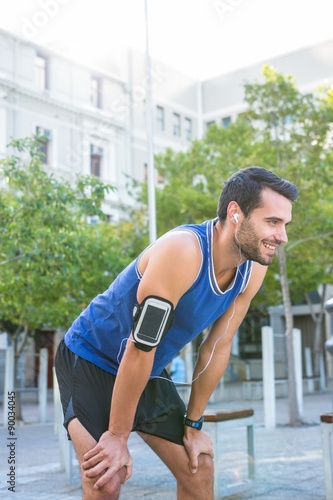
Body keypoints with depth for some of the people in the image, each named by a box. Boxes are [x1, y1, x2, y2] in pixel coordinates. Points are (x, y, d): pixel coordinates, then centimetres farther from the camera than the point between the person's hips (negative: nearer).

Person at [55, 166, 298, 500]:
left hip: (148, 373, 7)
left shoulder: (253, 270, -10)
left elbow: (218, 347, 0)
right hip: (90, 359, -7)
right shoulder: (182, 251, -33)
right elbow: (139, 349, -29)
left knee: (199, 469, 6)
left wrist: (193, 424, 5)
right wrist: (117, 436, -21)